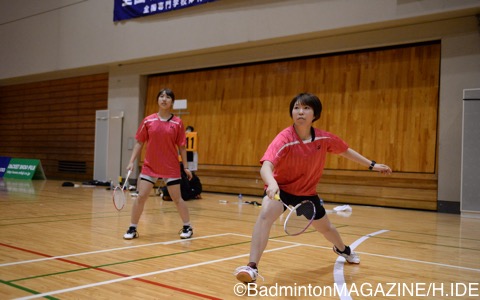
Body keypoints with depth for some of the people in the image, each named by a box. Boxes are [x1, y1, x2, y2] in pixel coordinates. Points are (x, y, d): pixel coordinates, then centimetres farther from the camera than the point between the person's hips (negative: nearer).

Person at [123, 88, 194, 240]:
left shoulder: (177, 122, -3)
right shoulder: (148, 121, -1)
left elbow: (181, 146, 2)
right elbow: (139, 143, 5)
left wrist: (186, 167, 2)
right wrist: (131, 162, -3)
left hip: (171, 168, -1)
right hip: (149, 166, 1)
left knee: (177, 198, 5)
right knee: (141, 196, -2)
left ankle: (187, 227, 22)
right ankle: (132, 228, 12)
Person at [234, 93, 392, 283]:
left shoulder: (324, 138, -17)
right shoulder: (284, 139, -31)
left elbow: (345, 151, 5)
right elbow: (266, 166, -46)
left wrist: (372, 165, 8)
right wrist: (271, 183, -68)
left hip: (307, 192, 4)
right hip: (281, 188, -4)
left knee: (325, 228, 22)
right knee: (266, 213, -35)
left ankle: (342, 249, 59)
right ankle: (252, 267, -32)